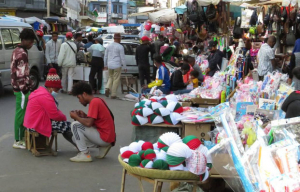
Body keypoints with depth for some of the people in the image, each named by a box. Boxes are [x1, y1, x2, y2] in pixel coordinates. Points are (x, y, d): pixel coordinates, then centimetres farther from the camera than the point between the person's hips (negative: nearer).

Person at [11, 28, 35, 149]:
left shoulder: (17, 51, 15)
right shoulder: (22, 54, -16)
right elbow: (21, 75, -21)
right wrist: (25, 89, -19)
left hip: (17, 88, 10)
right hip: (22, 89, -10)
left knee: (21, 113, 14)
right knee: (21, 114, -6)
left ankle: (21, 138, 22)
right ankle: (18, 141, -1)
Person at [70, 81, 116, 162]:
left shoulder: (94, 102, -16)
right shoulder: (98, 100, 13)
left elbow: (88, 123, -23)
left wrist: (76, 117, -7)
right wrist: (84, 116, 6)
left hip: (104, 137, -10)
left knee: (75, 125, -12)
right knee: (76, 138, 21)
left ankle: (85, 155, -11)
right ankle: (103, 146, 11)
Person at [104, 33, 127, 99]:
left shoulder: (109, 46, 8)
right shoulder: (120, 47, -8)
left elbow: (105, 56, 14)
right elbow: (122, 58, -7)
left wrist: (105, 65, 24)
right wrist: (125, 67, -2)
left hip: (110, 65, 5)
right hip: (117, 65, -5)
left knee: (110, 77, 20)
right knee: (116, 80, 2)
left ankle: (107, 88, -6)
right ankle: (113, 94, 2)